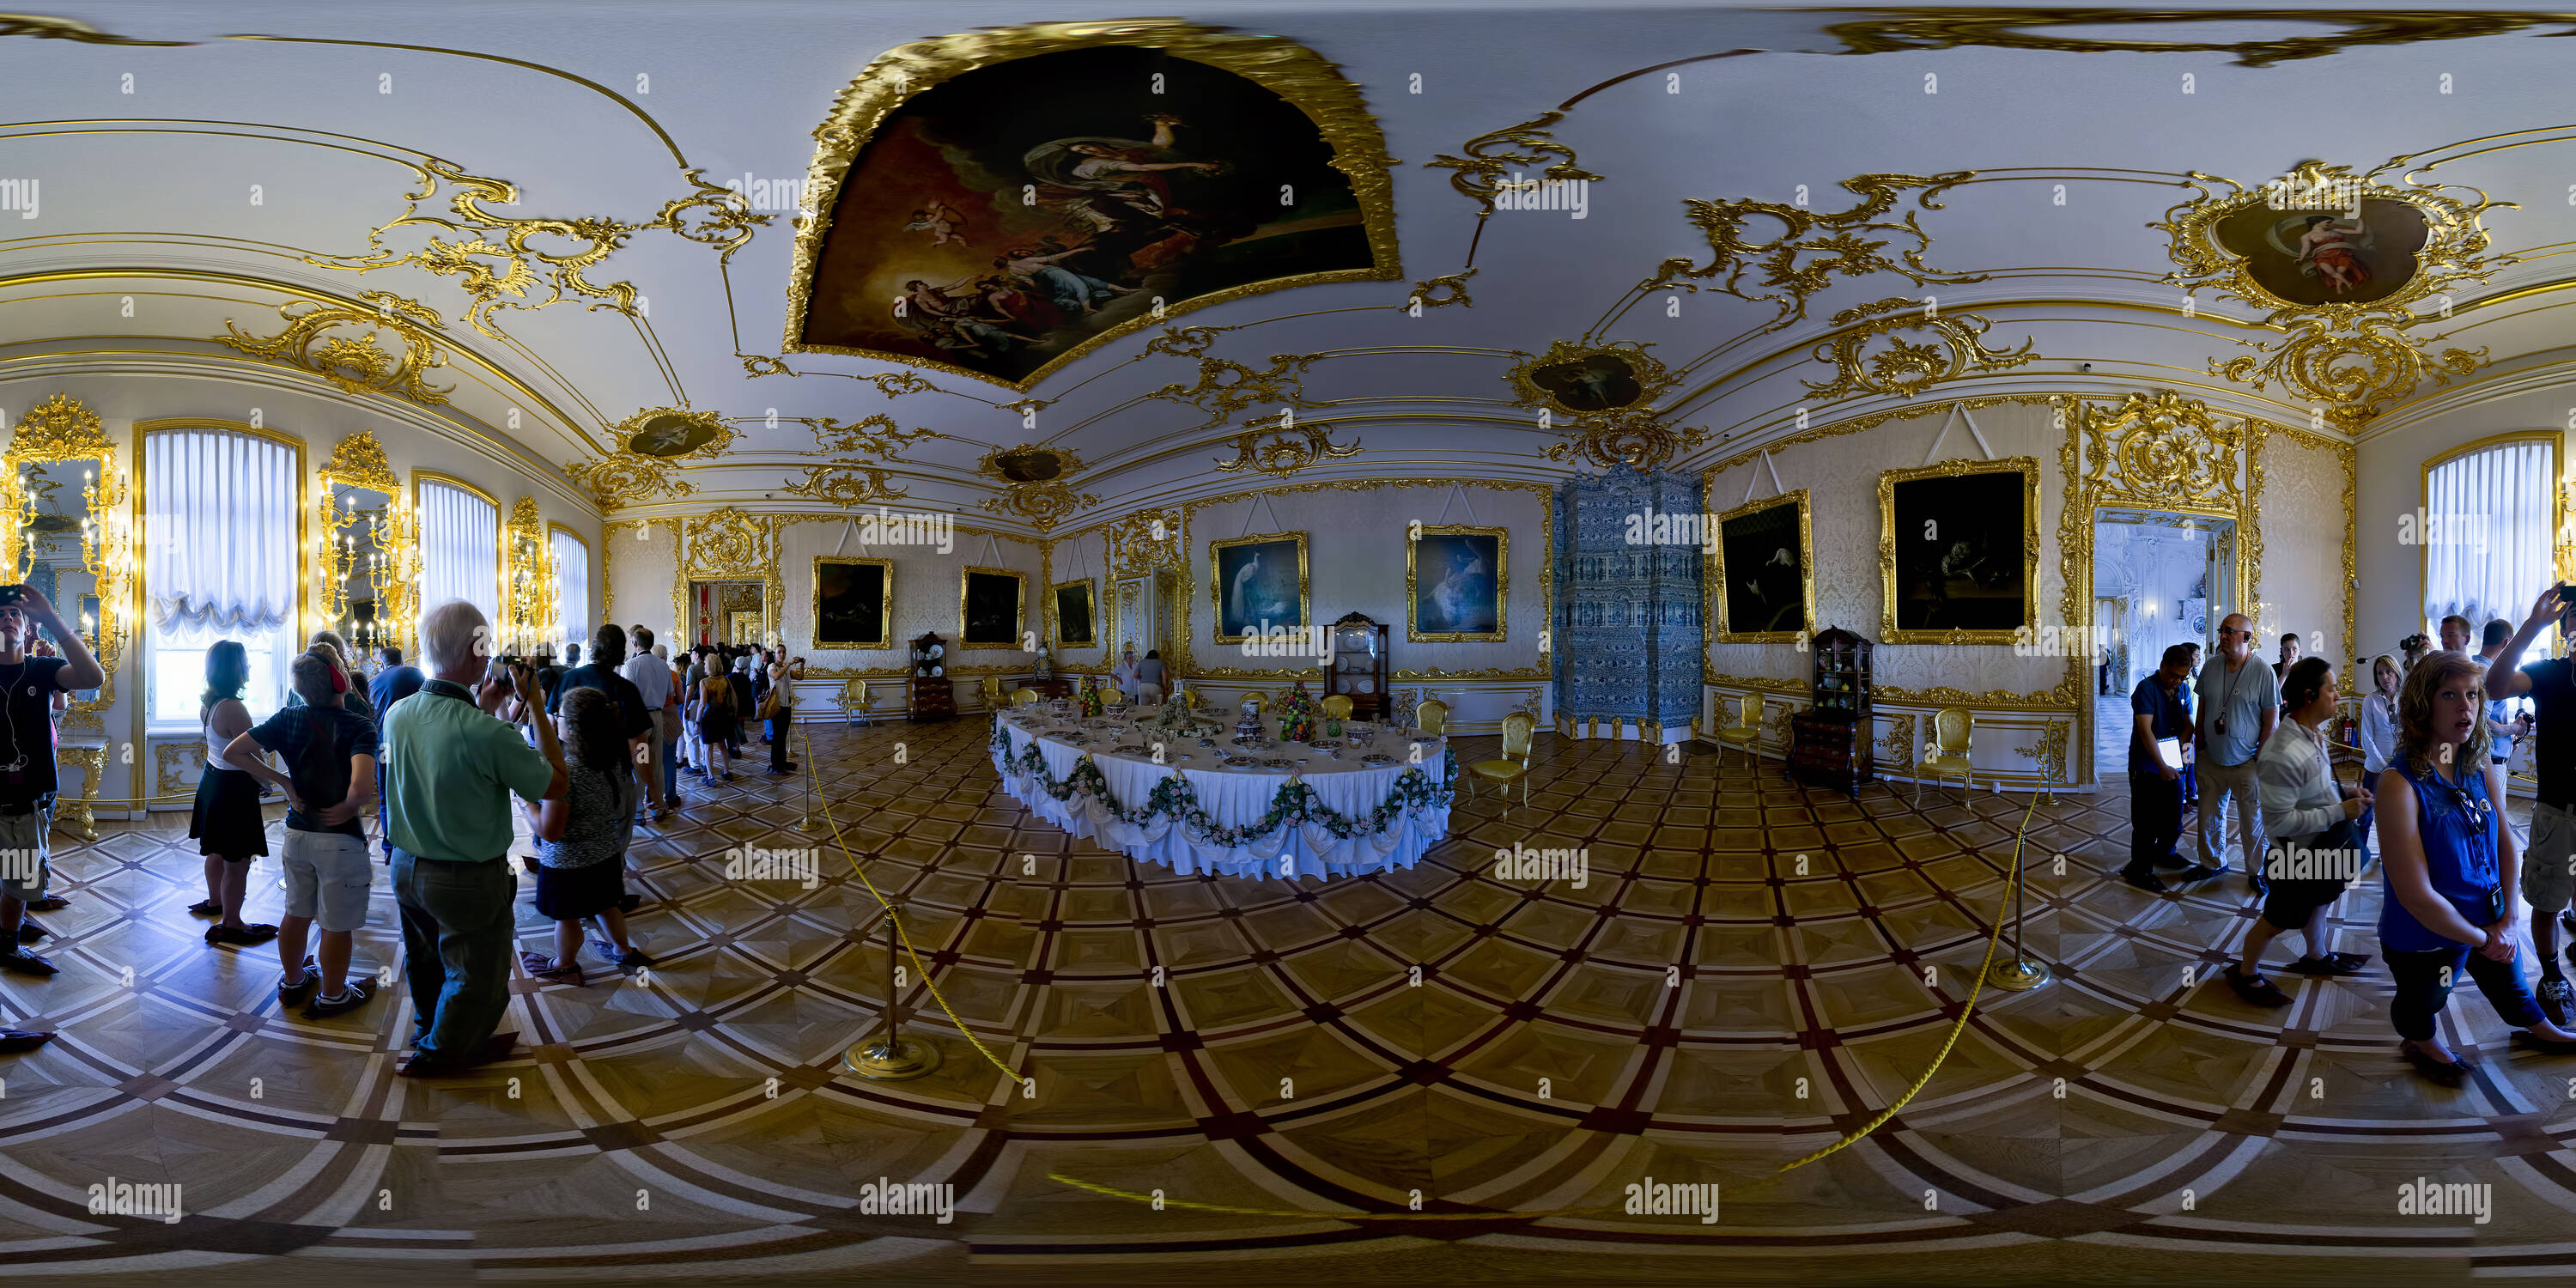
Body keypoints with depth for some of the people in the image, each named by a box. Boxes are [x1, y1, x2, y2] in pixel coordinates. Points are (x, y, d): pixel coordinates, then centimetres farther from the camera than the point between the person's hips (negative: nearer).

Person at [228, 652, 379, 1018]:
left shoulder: (288, 719, -4)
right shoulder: (359, 726, -21)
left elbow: (233, 752, -2)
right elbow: (362, 787, -35)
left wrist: (281, 781, 1)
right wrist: (346, 808, -15)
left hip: (297, 833, 6)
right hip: (340, 838, -6)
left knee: (296, 914, 24)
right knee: (337, 925, 11)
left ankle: (292, 983, 42)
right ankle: (332, 996, 26)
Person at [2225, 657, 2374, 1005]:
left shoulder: (2314, 736, -3)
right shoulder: (2282, 754, -34)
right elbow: (2280, 821, -31)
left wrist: (2345, 792, -2)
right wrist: (2340, 811, -27)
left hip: (2322, 850, 9)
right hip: (2297, 858, -9)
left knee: (2319, 902, 29)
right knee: (2278, 919, 9)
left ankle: (2317, 956, 54)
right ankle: (2245, 973, 30)